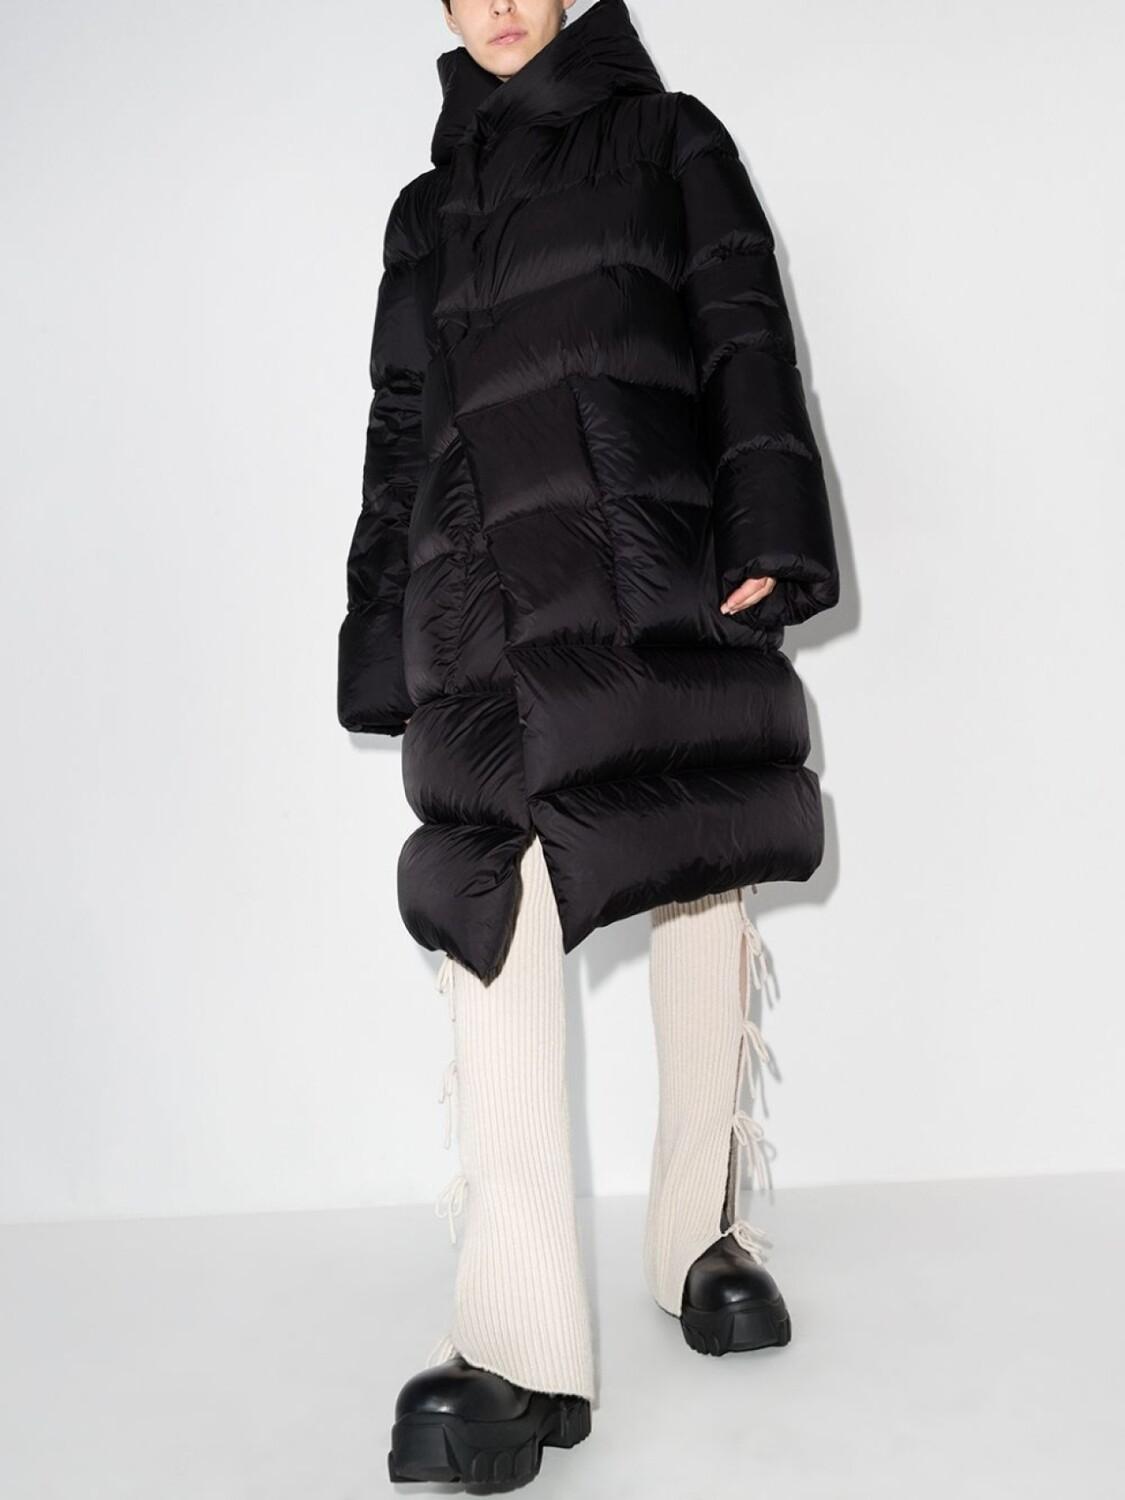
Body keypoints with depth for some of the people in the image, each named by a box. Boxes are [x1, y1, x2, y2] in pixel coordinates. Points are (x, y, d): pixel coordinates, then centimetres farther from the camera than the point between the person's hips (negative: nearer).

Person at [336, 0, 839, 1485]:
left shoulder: (666, 137, 19)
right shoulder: (426, 207, 27)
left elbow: (747, 335, 6)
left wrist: (768, 530, -10)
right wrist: (384, 650, 13)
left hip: (659, 560, -1)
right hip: (486, 586, 2)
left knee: (697, 880, -3)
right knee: (495, 892, -14)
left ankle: (700, 1235, 14)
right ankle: (518, 1340, -18)